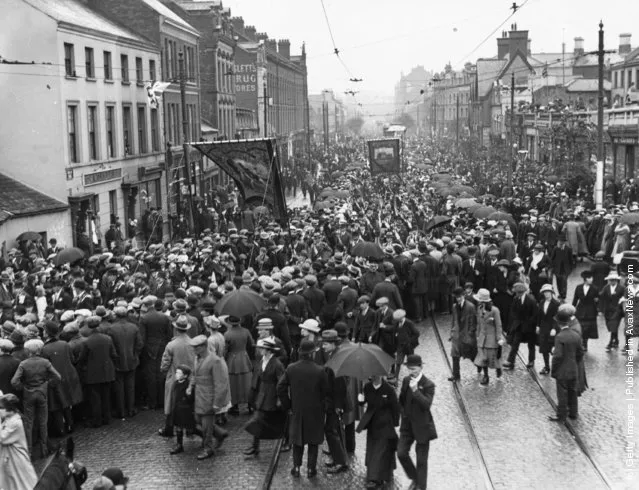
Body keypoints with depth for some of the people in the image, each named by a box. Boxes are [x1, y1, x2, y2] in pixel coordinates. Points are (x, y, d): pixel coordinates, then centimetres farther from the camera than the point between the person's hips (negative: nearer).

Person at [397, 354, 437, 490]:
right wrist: (404, 412, 11)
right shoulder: (406, 380, 3)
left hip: (422, 426, -5)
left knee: (421, 460, 3)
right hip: (407, 424, 5)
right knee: (401, 453, 0)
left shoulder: (428, 385, -16)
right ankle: (414, 478, 23)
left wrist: (415, 390, -35)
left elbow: (427, 404, -29)